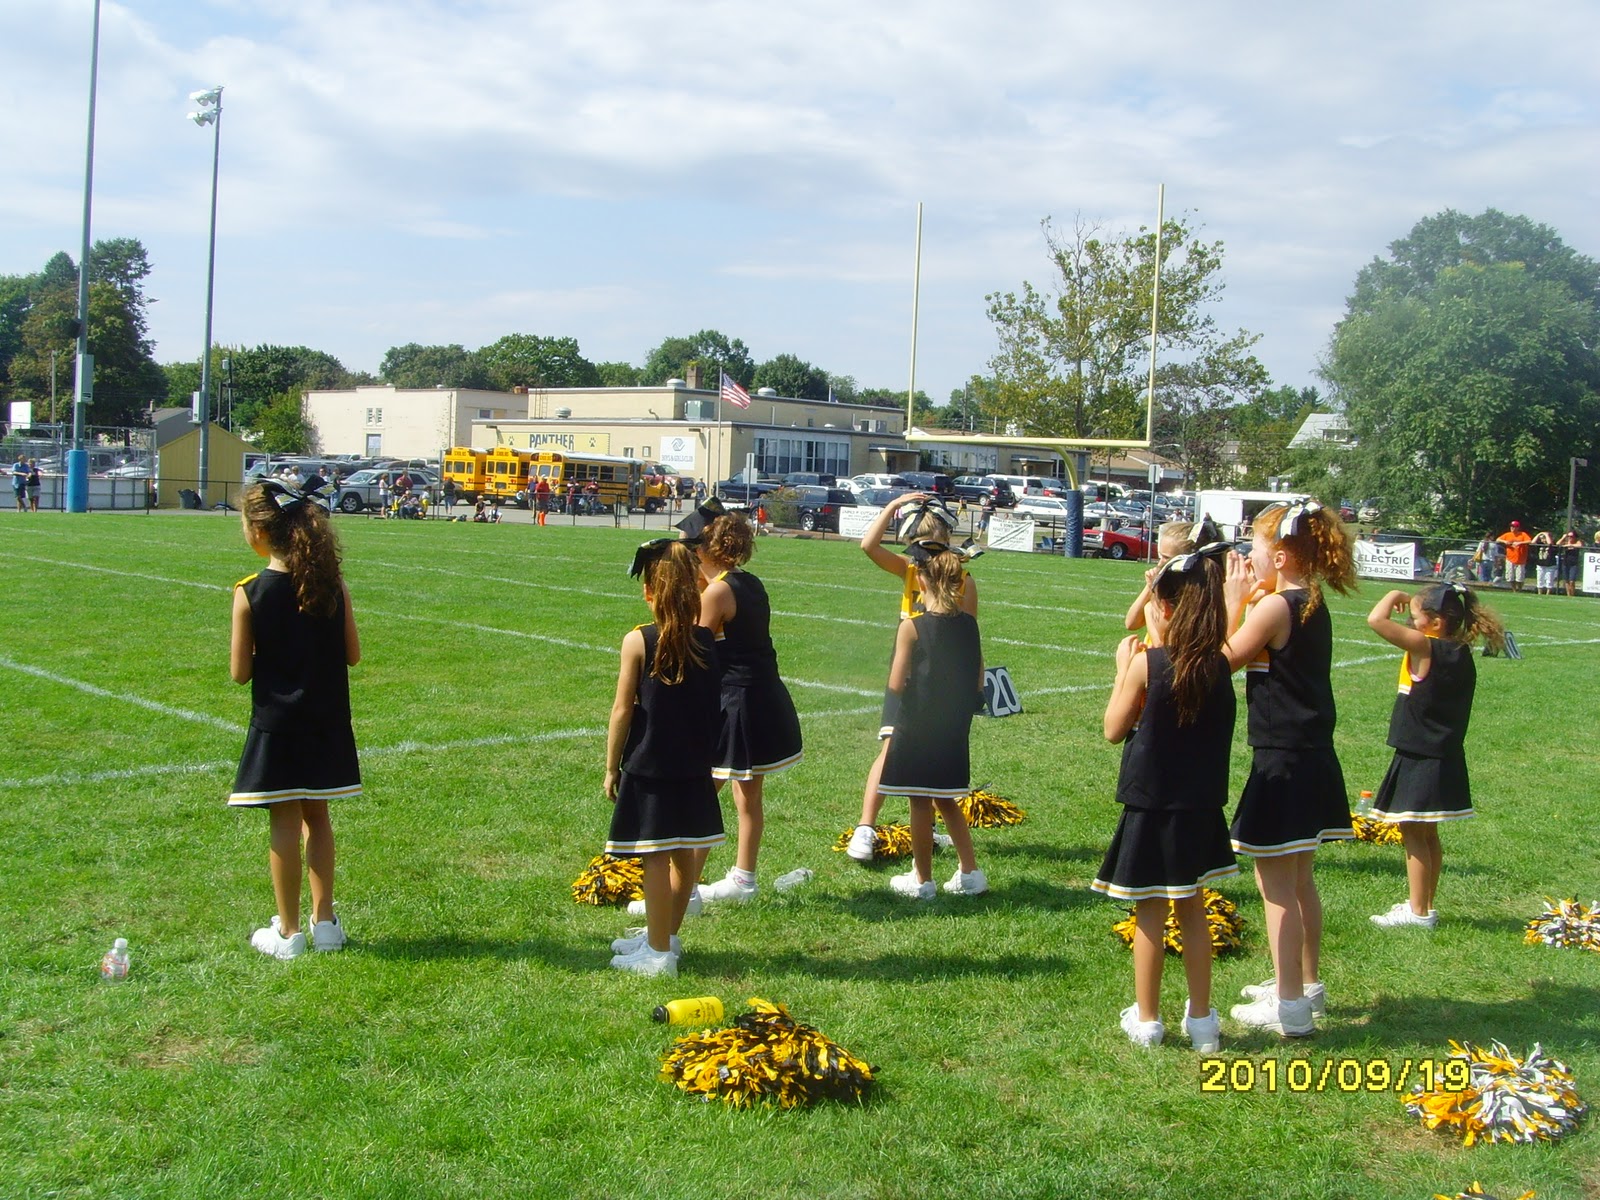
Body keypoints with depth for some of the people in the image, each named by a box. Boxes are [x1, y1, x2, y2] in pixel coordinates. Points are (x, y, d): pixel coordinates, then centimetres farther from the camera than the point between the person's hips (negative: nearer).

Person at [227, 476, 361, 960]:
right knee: (317, 817, 16)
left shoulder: (250, 593, -14)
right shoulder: (332, 584, -5)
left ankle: (288, 932, 14)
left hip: (277, 723, -3)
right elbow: (352, 654, 2)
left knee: (285, 823, 5)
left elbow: (240, 671, -10)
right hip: (326, 721, 4)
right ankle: (324, 922, 23)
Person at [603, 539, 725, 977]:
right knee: (684, 853, 15)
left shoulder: (638, 641, -12)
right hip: (694, 768, 5)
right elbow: (712, 705, 8)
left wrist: (612, 767, 0)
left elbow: (623, 710, -9)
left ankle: (658, 953, 9)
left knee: (655, 857, 2)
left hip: (649, 768, -5)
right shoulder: (706, 641, 0)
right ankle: (666, 935, 31)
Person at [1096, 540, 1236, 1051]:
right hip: (1201, 807, 5)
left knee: (1149, 914, 6)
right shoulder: (1218, 666, -3)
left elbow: (1114, 730, -6)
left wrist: (1123, 668, 2)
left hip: (1152, 804, -4)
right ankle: (1201, 1018, 23)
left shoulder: (1148, 664, -16)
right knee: (1193, 909, 16)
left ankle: (1146, 1020, 16)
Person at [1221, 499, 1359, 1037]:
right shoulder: (1312, 605, 10)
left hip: (1283, 763, -10)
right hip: (1313, 757, 10)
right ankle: (1307, 983, 33)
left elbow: (1226, 657, -10)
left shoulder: (1275, 606, -17)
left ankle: (1290, 1006, 4)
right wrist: (1254, 597, 6)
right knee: (1298, 880, 21)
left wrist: (1234, 599, -5)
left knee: (1276, 885, -2)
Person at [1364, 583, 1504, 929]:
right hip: (1442, 755, 9)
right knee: (1427, 834, 17)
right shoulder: (1460, 653, 5)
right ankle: (1425, 905, 26)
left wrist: (1394, 596, -11)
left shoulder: (1426, 648, -20)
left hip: (1422, 760, -9)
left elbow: (1377, 619, -25)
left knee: (1413, 833, 0)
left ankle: (1418, 912, 5)